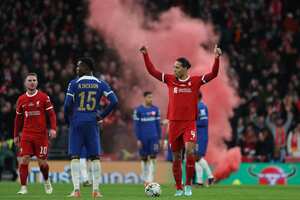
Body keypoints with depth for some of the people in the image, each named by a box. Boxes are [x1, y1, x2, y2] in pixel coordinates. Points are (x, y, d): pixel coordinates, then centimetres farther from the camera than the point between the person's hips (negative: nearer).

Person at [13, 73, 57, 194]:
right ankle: (23, 187, -6)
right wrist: (16, 135, 17)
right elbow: (18, 119, 17)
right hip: (26, 135, 2)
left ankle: (47, 181, 31)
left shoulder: (44, 97, -1)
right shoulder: (21, 100, 8)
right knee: (24, 160, -9)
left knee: (42, 162, 2)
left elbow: (51, 114, -2)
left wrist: (53, 128, -16)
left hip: (41, 134, -2)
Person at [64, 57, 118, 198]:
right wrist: (102, 115, 7)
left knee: (75, 156, 0)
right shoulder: (100, 84, 5)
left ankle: (76, 189, -9)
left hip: (76, 123, -3)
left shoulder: (74, 83, -5)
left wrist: (68, 120, 7)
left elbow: (68, 104, -9)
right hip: (92, 123, 3)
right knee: (94, 157, 8)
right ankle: (96, 190, 3)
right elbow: (114, 101, -3)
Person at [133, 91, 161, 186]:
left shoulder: (155, 109, 7)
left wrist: (159, 138, 8)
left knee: (153, 157, -7)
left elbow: (158, 124, 11)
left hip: (154, 137, 2)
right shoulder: (138, 110, -2)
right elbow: (136, 125, -2)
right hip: (143, 138, -2)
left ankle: (150, 179, -7)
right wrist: (138, 139, -7)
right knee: (144, 158, 5)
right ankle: (145, 180, 14)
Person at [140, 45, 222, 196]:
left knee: (189, 150, -21)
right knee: (176, 157, 6)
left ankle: (188, 184, -8)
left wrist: (217, 58, -18)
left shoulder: (195, 81, 0)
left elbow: (213, 74, -6)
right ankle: (179, 188, 17)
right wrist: (145, 55, 0)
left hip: (189, 123, -3)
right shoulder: (170, 80, 6)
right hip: (174, 123, 3)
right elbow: (152, 71, 7)